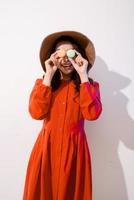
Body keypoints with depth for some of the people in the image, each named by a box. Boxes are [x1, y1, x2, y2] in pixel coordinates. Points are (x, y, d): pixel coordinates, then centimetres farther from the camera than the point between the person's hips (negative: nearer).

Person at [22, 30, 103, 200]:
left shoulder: (90, 84, 0)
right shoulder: (43, 82, 2)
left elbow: (92, 114, -18)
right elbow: (36, 113, -14)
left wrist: (83, 76, -17)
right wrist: (48, 76, -15)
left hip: (74, 148, 0)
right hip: (46, 146, 1)